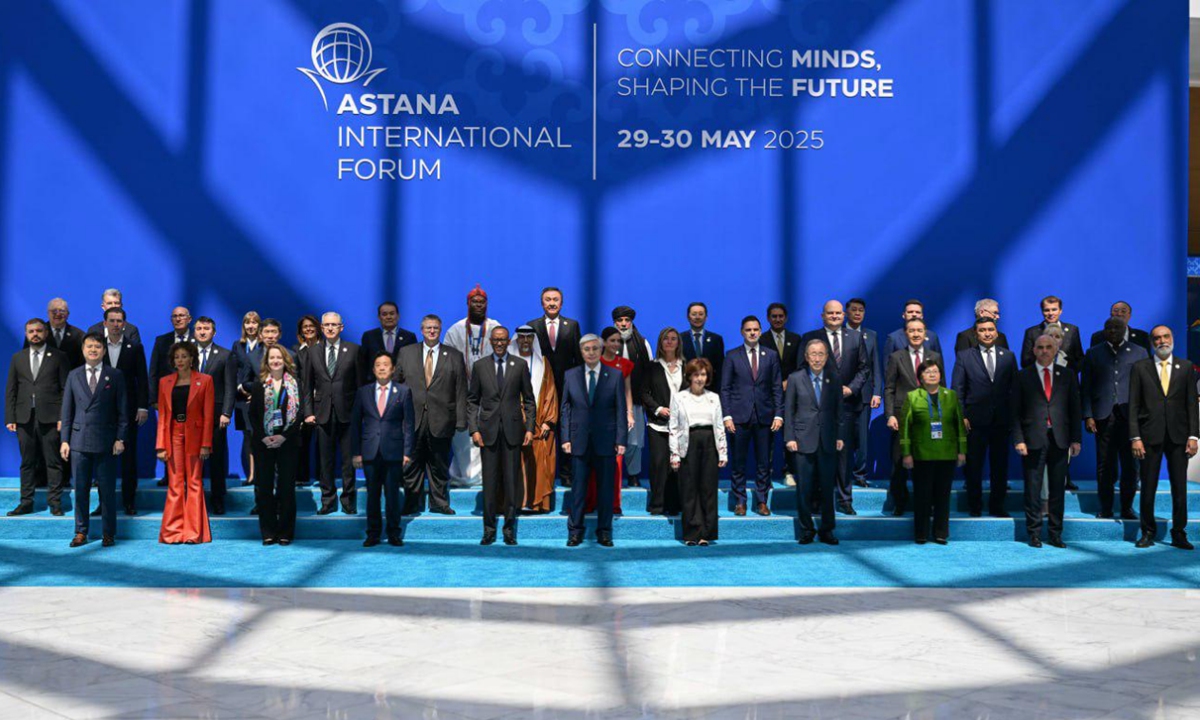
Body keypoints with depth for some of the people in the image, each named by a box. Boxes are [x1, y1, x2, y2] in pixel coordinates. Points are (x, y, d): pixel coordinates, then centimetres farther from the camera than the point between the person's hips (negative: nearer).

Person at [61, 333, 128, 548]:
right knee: (80, 489, 6)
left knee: (107, 490, 2)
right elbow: (67, 410, 9)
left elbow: (122, 410, 1)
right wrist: (64, 440, 3)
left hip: (106, 441, -2)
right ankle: (81, 532, 16)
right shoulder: (74, 375, 9)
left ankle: (108, 533, 12)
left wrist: (120, 438, -6)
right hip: (79, 441, 2)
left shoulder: (115, 376, 3)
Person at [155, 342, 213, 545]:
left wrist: (206, 444, -8)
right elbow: (162, 416, 7)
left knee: (194, 482, 0)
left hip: (194, 435, -2)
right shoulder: (165, 382, 10)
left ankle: (193, 532, 5)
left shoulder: (204, 381, 2)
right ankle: (173, 532, 8)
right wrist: (160, 445, 1)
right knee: (174, 484, 3)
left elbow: (208, 415, -2)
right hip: (173, 435, 2)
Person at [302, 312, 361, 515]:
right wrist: (308, 412, 3)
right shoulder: (313, 351, 9)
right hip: (323, 412, 2)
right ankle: (328, 500, 16)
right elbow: (307, 385, 10)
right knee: (325, 459, 6)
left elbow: (360, 382, 1)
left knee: (348, 458, 2)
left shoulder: (353, 350, 1)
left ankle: (348, 500, 13)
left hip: (347, 412, -2)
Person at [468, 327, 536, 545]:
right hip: (488, 430, 0)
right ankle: (489, 529, 11)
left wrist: (529, 428, -1)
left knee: (511, 480, 2)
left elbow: (529, 400, 7)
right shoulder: (480, 365, 6)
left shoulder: (520, 365, 5)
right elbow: (472, 400, 7)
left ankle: (509, 528, 11)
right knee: (489, 481, 2)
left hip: (512, 430, 0)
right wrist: (473, 429, -3)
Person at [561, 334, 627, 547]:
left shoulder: (615, 376, 3)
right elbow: (565, 409, 7)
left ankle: (604, 532, 15)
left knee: (605, 488, 6)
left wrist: (621, 440, -5)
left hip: (606, 440, -1)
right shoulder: (570, 375, 7)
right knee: (578, 487, 3)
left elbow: (621, 410, 1)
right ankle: (575, 531, 12)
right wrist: (565, 438, -1)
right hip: (579, 440, 1)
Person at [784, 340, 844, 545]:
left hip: (828, 442, 2)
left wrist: (840, 436, 2)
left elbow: (839, 410, 10)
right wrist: (789, 438, -3)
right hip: (803, 441, -1)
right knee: (804, 488, 1)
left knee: (827, 488, 5)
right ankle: (806, 531, 12)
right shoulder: (795, 379, 3)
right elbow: (788, 410, 3)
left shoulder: (834, 379, 7)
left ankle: (827, 530, 15)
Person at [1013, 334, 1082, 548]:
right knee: (1033, 490, 1)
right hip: (1033, 440, -2)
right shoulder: (1023, 376, 4)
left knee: (1058, 489, 6)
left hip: (1060, 440, 2)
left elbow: (1075, 409, 9)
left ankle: (1056, 534, 14)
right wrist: (1018, 440, -8)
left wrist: (1076, 438, 1)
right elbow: (1015, 411, 1)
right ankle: (1034, 533, 10)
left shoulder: (1067, 376, 10)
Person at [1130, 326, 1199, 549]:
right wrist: (1135, 437, -6)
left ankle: (1179, 534, 13)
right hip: (1150, 436, -1)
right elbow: (1133, 405, 2)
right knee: (1148, 487, 2)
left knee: (1180, 488, 3)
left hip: (1178, 437, 1)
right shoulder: (1140, 368, 5)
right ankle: (1148, 532, 14)